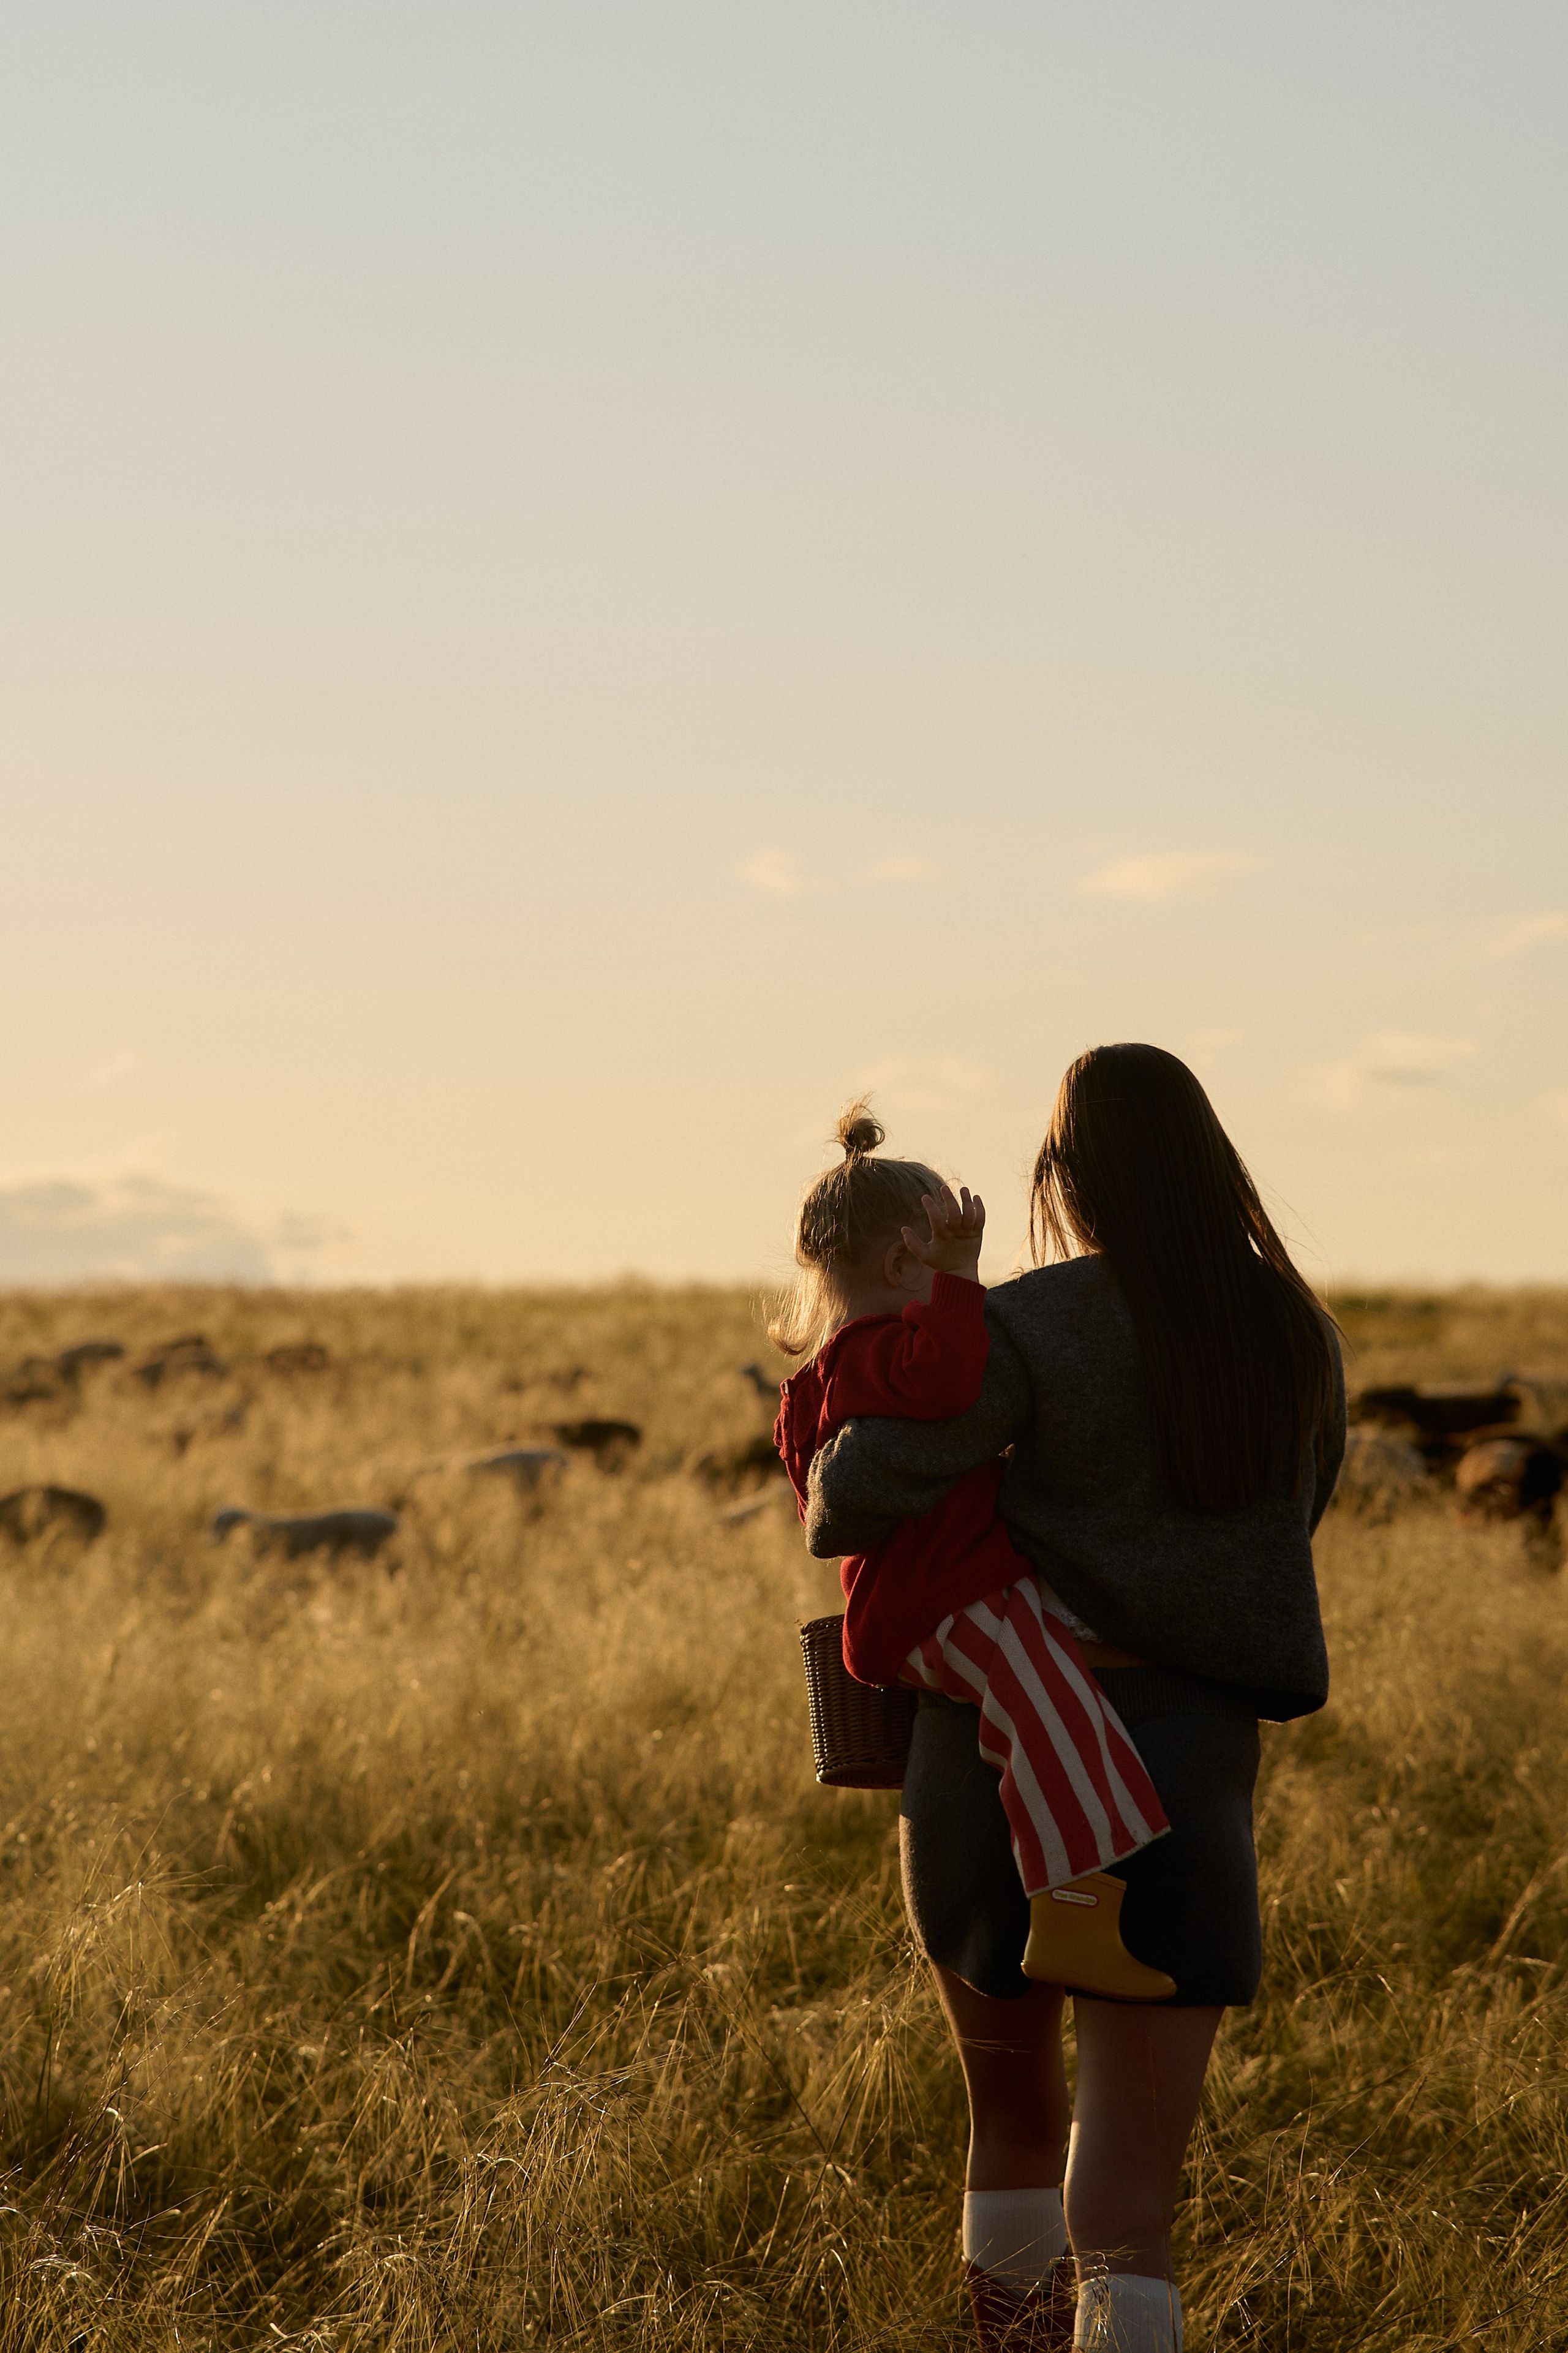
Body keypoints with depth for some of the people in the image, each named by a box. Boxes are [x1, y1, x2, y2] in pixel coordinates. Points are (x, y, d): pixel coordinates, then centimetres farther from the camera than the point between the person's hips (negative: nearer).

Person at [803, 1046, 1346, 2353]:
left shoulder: (1025, 1328, -8)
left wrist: (830, 1512, 9)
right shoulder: (1296, 1336, 8)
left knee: (1013, 2098, 27)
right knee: (1126, 2224, -4)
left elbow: (857, 1497, -14)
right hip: (1187, 1777, 1)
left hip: (1002, 1757, -1)